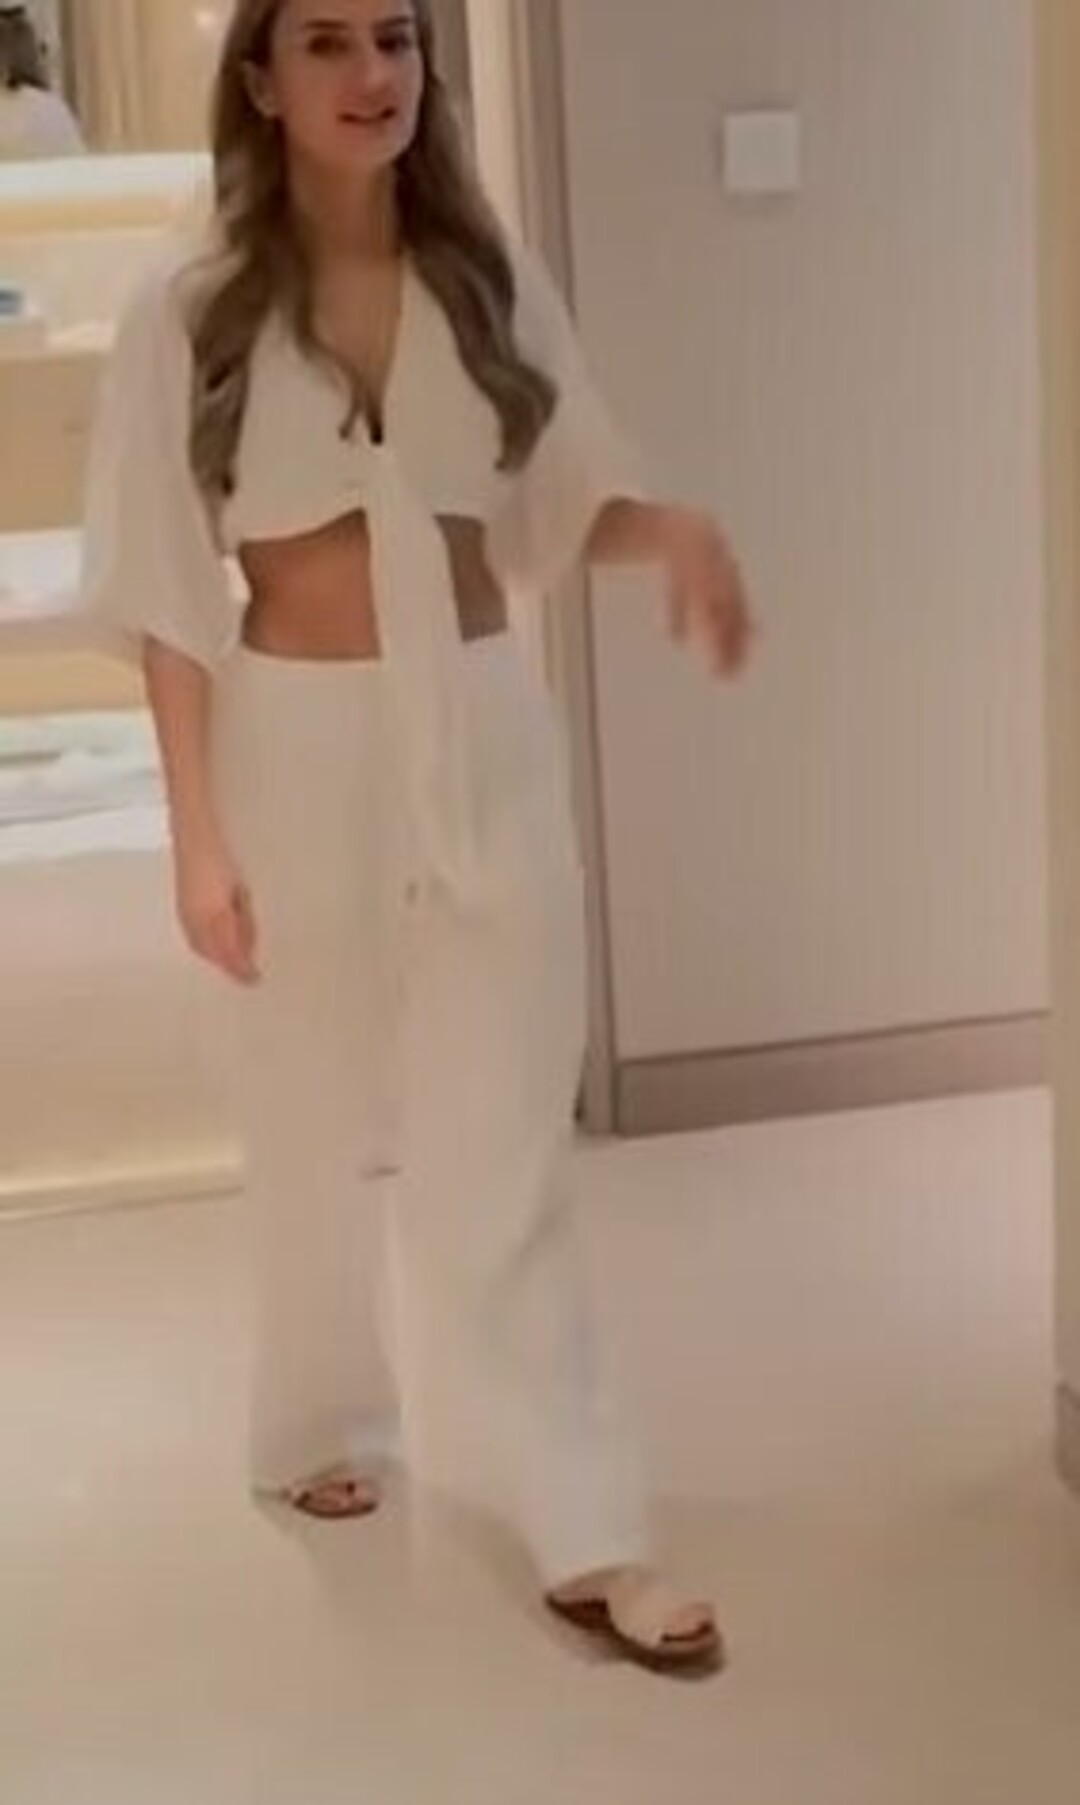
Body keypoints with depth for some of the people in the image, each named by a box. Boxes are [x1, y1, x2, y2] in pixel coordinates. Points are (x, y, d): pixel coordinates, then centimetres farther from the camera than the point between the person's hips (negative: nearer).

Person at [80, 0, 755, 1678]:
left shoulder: (491, 279, 2)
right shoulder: (193, 314, -6)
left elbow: (559, 507, 8)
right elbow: (169, 597, -5)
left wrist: (673, 528, -14)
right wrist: (199, 829, -9)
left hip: (489, 734, 2)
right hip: (305, 746, -2)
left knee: (504, 1141, 3)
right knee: (327, 1121, 14)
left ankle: (579, 1532, 7)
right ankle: (325, 1424, 38)